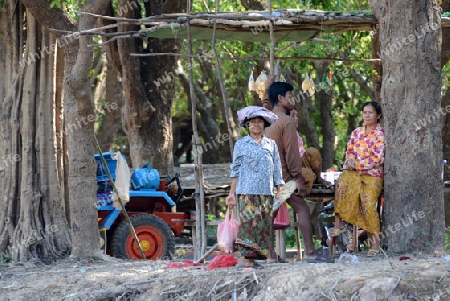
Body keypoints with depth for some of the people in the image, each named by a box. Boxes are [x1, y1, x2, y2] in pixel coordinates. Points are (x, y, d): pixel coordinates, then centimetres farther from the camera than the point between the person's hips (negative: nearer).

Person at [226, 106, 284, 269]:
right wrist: (232, 193, 2)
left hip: (266, 192, 3)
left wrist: (279, 192, 7)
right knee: (248, 221, -13)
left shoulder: (271, 145, 13)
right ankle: (245, 257, -15)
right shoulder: (241, 144, 8)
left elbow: (277, 170, 14)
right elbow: (235, 170, 7)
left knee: (264, 223, -1)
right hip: (247, 191, -3)